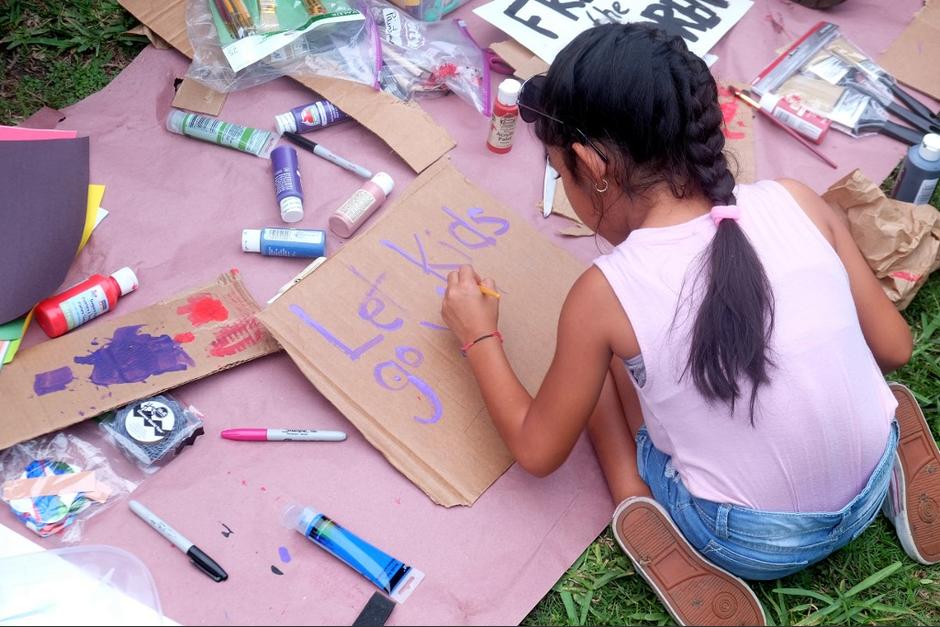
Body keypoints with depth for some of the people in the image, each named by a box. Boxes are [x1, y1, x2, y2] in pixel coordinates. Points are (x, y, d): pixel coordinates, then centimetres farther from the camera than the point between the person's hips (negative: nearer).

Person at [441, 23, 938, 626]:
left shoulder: (606, 294, -20)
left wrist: (480, 337, 8)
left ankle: (649, 524, -1)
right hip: (874, 491, 4)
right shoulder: (797, 202, -12)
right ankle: (887, 443, 14)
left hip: (747, 543, -4)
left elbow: (537, 450, -6)